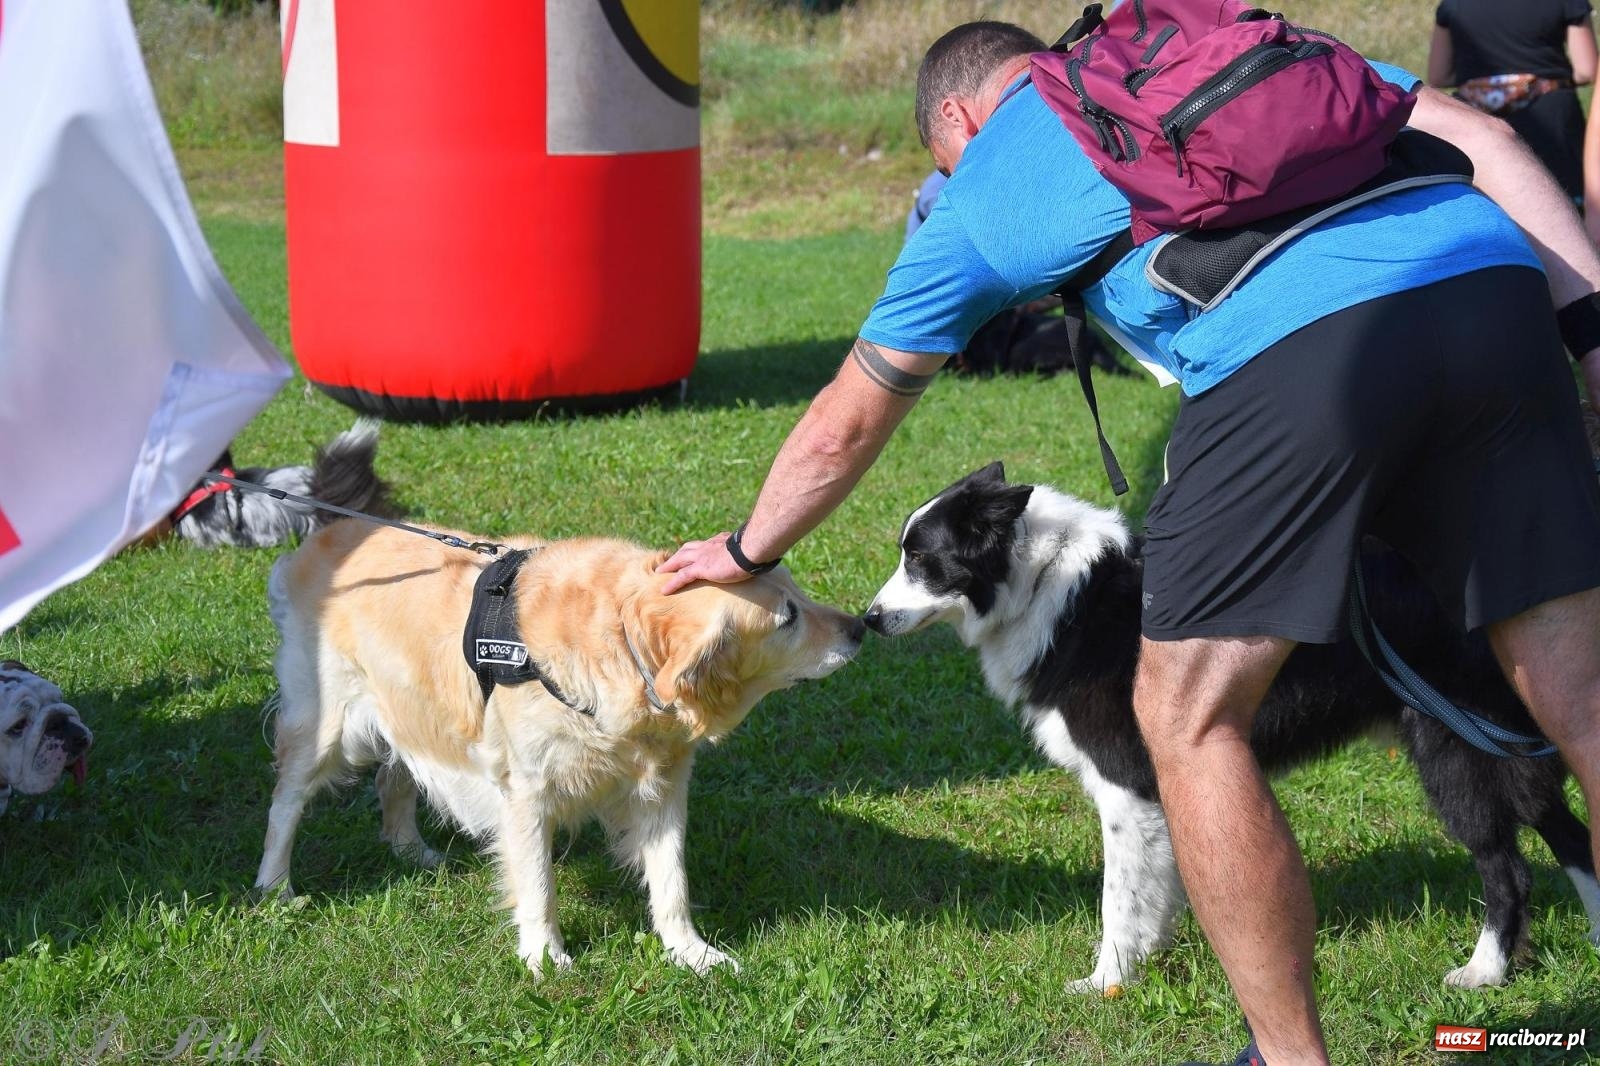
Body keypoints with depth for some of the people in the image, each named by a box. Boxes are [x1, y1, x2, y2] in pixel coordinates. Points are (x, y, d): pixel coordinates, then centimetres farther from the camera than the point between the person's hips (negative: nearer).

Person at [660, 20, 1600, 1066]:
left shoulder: (971, 201, 26)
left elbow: (841, 430, 37)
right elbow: (1478, 134, 21)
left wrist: (748, 551, 54)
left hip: (1294, 348, -4)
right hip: (1496, 285, 4)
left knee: (1189, 719, 13)